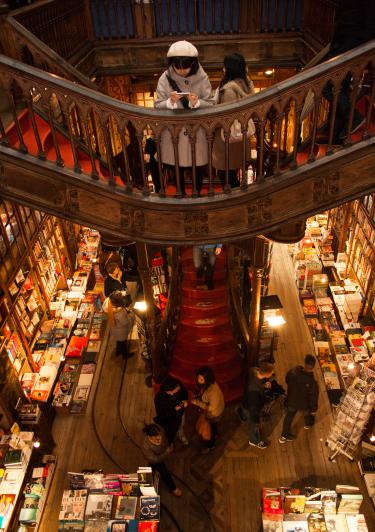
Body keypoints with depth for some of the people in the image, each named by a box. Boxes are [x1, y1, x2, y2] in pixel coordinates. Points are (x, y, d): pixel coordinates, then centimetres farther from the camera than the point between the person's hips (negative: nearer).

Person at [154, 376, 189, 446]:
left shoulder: (178, 385, -30)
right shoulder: (159, 399, -42)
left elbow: (184, 391, -6)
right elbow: (161, 415, -28)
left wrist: (185, 400, -24)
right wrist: (174, 409, -34)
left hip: (181, 413, 4)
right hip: (170, 419, -4)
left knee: (180, 427, 35)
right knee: (171, 434, 27)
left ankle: (181, 435, 68)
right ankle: (170, 444, 61)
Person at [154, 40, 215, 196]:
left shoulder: (202, 78, -9)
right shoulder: (164, 79, -8)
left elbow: (211, 104, -7)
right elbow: (157, 106, -6)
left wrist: (197, 102, -28)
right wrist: (170, 102, -27)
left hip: (197, 131, 0)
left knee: (199, 166, 12)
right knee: (176, 166, 15)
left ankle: (197, 194, 37)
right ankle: (181, 194, 39)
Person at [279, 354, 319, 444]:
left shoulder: (292, 372, -27)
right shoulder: (312, 382, -36)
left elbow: (287, 380, -3)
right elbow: (313, 397, -21)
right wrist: (314, 409, -2)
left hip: (291, 401, 2)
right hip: (304, 405, -2)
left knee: (289, 416, 27)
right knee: (308, 413, 33)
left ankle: (284, 436, 40)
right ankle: (308, 424, 65)